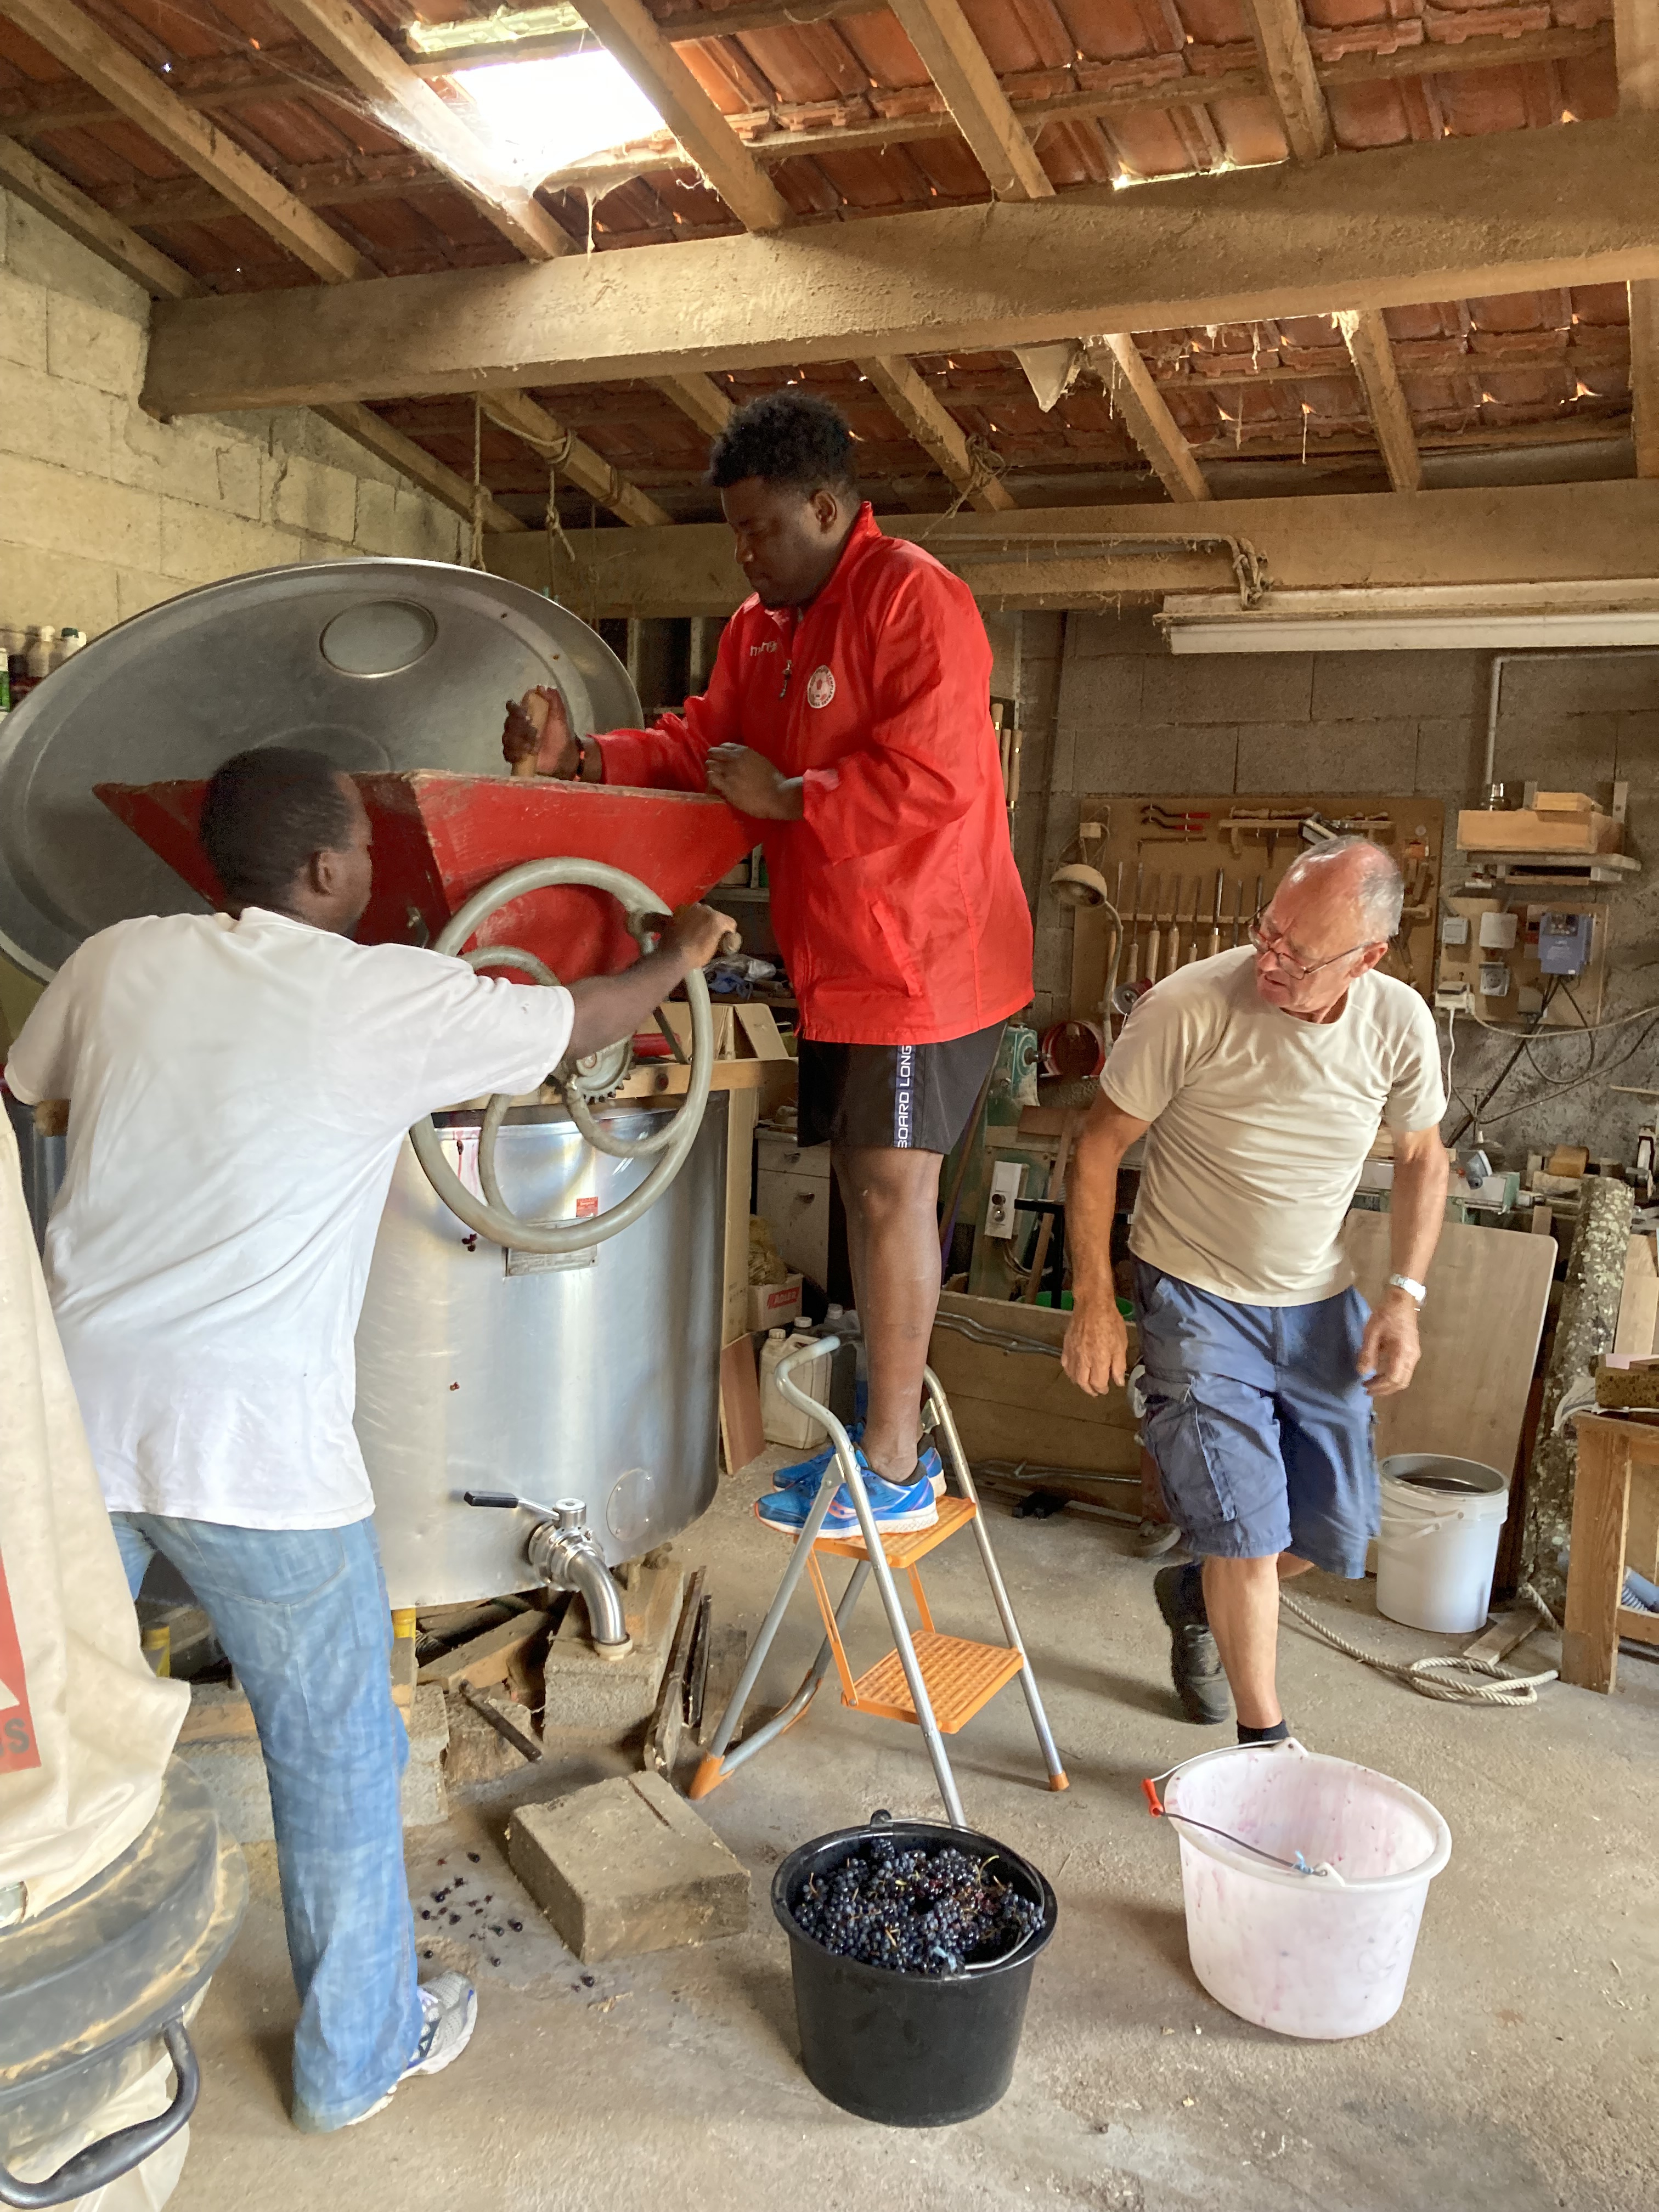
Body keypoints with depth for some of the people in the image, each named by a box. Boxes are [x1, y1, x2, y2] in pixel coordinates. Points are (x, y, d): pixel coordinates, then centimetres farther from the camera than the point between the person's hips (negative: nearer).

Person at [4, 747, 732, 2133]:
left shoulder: (119, 962, 4)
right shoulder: (388, 997, -8)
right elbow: (580, 1023, 6)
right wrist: (680, 955, 26)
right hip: (253, 1444, -5)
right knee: (336, 1756, 15)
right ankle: (358, 2056, 34)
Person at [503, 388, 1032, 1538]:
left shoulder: (915, 599, -15)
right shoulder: (763, 625, 14)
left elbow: (928, 781, -24)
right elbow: (699, 747, 12)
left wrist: (786, 796, -15)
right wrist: (584, 757, -3)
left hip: (925, 956, -9)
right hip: (839, 959, 9)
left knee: (891, 1185, -6)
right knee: (866, 1180, 15)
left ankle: (895, 1469, 7)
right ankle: (888, 1428, 30)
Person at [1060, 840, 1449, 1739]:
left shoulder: (1399, 1022, -12)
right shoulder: (1186, 1007, -24)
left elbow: (1421, 1158, 6)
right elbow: (1098, 1147, -12)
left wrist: (1405, 1294, -5)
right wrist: (1093, 1303, -12)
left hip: (1321, 1302, 5)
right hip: (1198, 1300, -4)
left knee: (1337, 1533, 12)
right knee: (1249, 1531, -9)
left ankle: (1196, 1596, 43)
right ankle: (1264, 1745, 13)